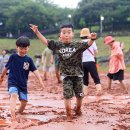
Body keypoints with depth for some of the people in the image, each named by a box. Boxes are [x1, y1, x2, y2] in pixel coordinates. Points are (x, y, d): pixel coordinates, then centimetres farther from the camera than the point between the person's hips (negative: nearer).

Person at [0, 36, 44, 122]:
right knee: (14, 95, -29)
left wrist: (40, 81, -15)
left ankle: (19, 112, 32)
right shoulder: (13, 57, -4)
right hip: (12, 82, -3)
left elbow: (35, 70, -4)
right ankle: (13, 115, -42)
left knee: (24, 101, 5)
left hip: (23, 84, 4)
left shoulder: (29, 60, 0)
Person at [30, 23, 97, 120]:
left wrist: (92, 39, -47)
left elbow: (88, 44, -24)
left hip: (77, 74, 0)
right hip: (66, 75, 0)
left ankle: (78, 109, 39)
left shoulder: (78, 45, -10)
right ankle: (69, 114, 8)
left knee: (79, 94, 13)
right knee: (67, 95, -4)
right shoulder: (57, 45, -2)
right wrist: (37, 32, -5)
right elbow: (46, 41, 1)